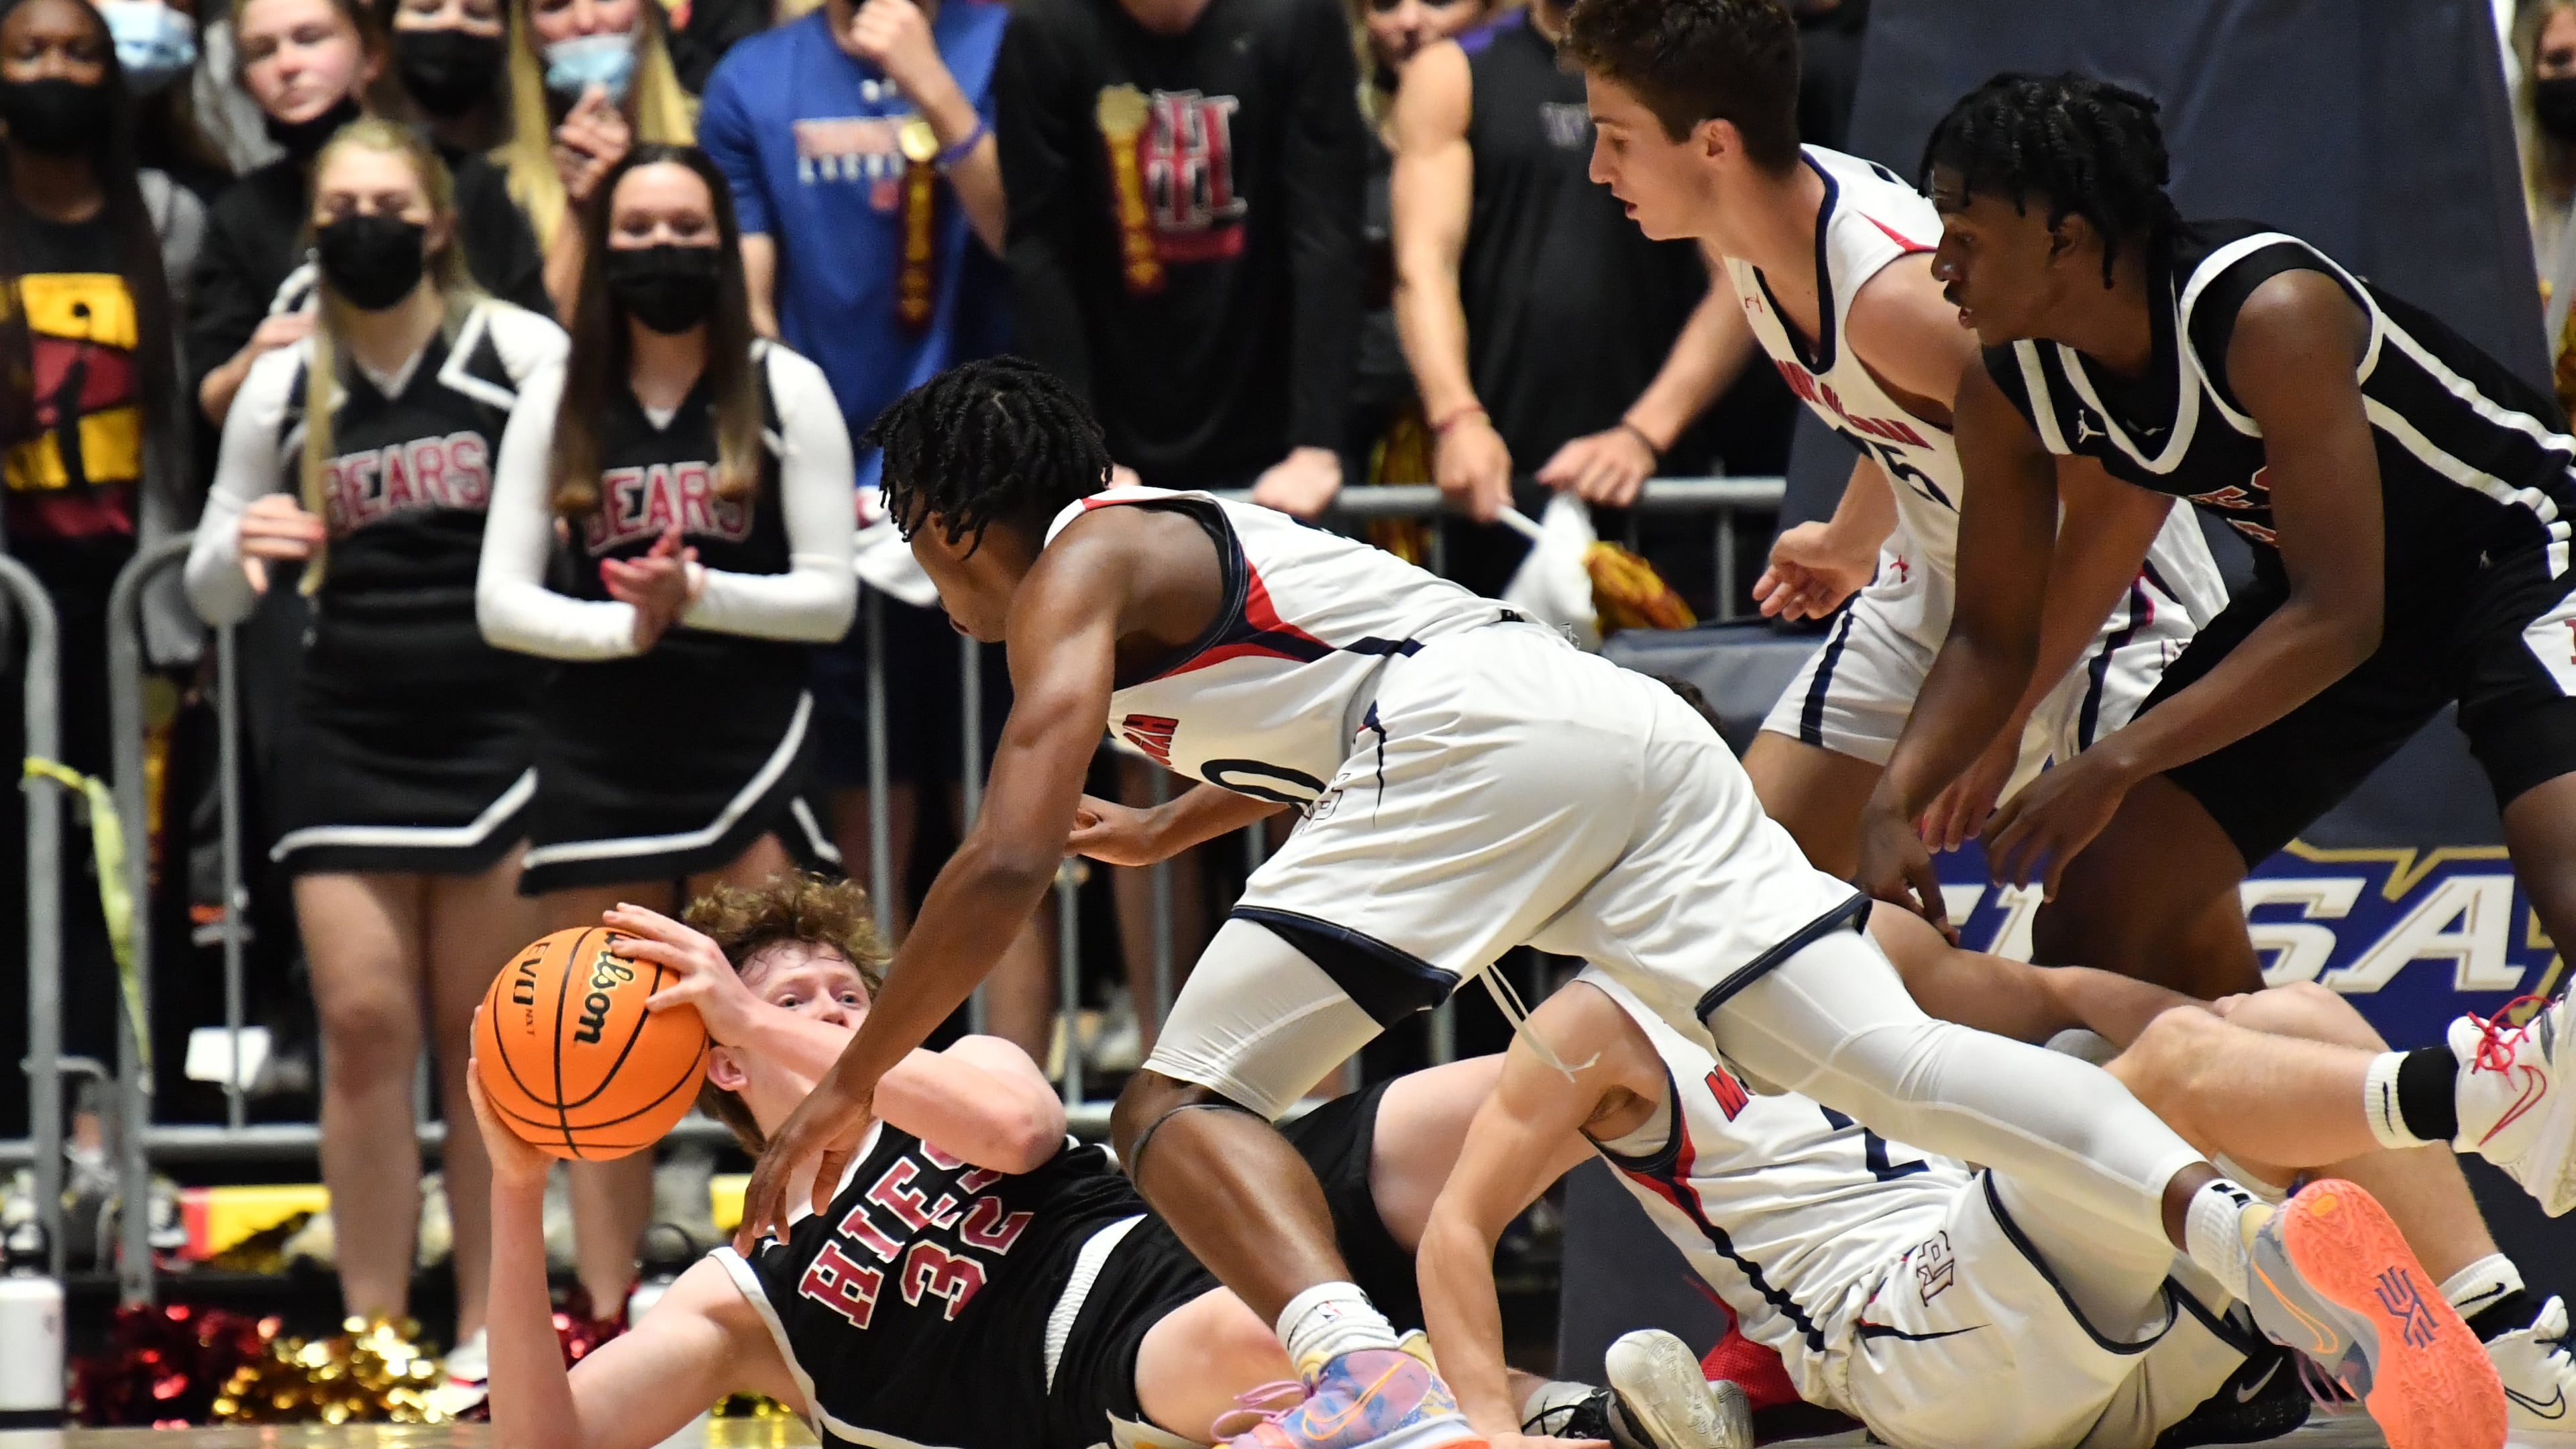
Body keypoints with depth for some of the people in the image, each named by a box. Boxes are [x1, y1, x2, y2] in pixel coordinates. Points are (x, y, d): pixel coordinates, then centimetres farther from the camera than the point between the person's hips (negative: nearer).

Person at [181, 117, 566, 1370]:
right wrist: (242, 548, -8)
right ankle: (369, 1336, 2)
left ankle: (487, 1331, 10)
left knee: (485, 1038, 2)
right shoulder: (283, 388, 7)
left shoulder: (523, 359, -2)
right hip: (344, 739, 2)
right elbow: (212, 593, 15)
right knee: (364, 1028, -3)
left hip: (500, 734, -2)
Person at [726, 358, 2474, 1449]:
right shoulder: (1194, 536, 37)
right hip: (1637, 726, 9)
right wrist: (1172, 827, 73)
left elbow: (1007, 863, -1)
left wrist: (853, 1086, 8)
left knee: (1185, 1108, -8)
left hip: (1482, 743, -9)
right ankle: (2229, 1218, -26)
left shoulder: (1079, 569, 11)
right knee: (1886, 1056, -4)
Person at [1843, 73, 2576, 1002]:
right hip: (2329, 583, 7)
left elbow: (2337, 618, -33)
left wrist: (2116, 768, -35)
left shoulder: (2270, 314, -33)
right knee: (2092, 925, 2)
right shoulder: (2007, 396, -12)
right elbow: (1991, 639, 0)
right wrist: (1893, 804, -17)